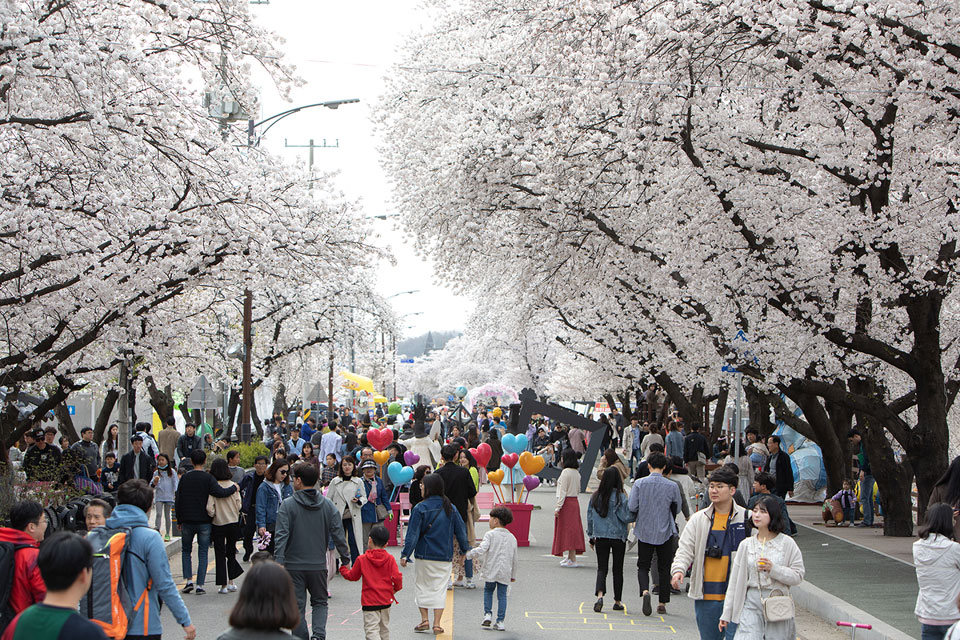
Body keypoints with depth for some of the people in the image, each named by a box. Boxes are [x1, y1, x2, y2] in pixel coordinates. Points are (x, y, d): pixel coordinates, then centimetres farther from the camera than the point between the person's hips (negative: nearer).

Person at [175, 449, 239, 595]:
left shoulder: (185, 478, 2)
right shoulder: (208, 478, -7)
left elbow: (178, 501, 4)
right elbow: (220, 492, -22)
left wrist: (180, 521, 13)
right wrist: (234, 487, -4)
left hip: (187, 522, 2)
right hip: (204, 522, -2)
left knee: (186, 551, 17)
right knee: (203, 554, 4)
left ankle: (189, 580, 3)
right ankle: (200, 585, -1)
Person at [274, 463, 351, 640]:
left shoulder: (287, 505, -7)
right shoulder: (328, 505, 2)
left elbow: (282, 535, -16)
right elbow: (338, 535, 1)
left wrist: (280, 561, -20)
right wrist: (345, 559, 9)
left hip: (294, 566, -3)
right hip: (319, 565, 3)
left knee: (297, 606, 7)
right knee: (320, 602, 16)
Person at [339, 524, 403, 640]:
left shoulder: (362, 559, -7)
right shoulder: (390, 559, -3)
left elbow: (352, 576, 6)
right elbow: (397, 577, -8)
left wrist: (343, 569, 26)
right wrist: (396, 588, 13)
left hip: (369, 602, -4)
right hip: (386, 600, 4)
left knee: (371, 630, -8)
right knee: (384, 627, 21)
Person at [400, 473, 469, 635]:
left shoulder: (420, 508, -10)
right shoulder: (450, 508, 1)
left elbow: (412, 534, -11)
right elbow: (461, 531, 8)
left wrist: (405, 555, -6)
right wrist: (465, 550, 22)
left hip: (424, 556, -2)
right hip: (445, 557, 3)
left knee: (423, 587, 12)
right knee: (440, 589, 6)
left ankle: (424, 620, 7)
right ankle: (437, 624, 2)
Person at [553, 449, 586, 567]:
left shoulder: (566, 472, -15)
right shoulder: (576, 473, 10)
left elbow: (563, 491, -17)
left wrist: (558, 507, -16)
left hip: (566, 503, -8)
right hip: (575, 501, 8)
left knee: (568, 529, -6)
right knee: (573, 529, 14)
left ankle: (572, 560, -9)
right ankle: (570, 557, 22)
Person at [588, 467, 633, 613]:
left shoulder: (596, 496, 0)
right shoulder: (620, 497, -11)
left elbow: (590, 517, 7)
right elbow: (627, 517, -13)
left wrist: (591, 537, 16)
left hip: (600, 536, 2)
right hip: (618, 536, -2)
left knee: (602, 568, 4)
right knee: (618, 569, 10)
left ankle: (600, 595, -20)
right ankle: (617, 601, 16)